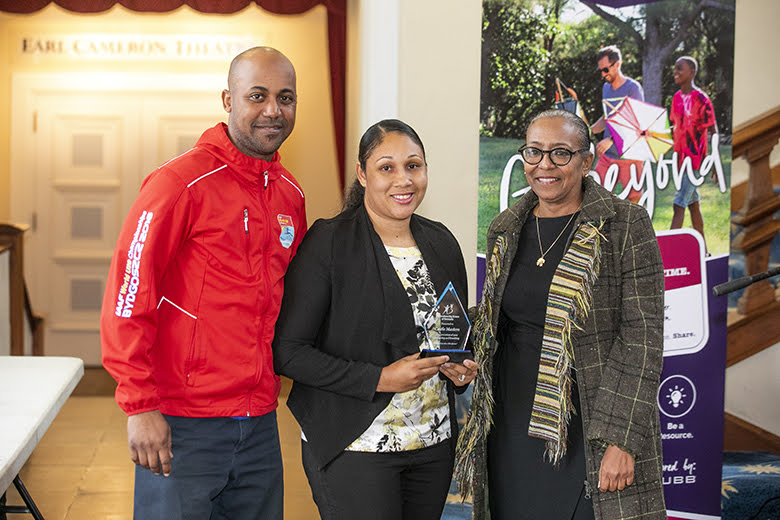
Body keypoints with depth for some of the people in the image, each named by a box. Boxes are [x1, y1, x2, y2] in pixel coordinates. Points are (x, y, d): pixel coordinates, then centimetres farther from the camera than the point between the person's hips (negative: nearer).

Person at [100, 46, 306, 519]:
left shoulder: (290, 195, 10)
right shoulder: (180, 182, -12)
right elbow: (128, 295, -14)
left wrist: (274, 378, 14)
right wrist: (140, 407, -16)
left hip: (259, 424, 7)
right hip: (181, 427, -6)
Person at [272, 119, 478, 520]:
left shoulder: (441, 242, 8)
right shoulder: (328, 243, -10)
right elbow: (287, 352, -13)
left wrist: (463, 369, -1)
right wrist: (380, 380, -19)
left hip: (434, 442, 6)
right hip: (354, 448, -5)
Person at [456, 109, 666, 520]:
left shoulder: (625, 225, -7)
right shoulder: (505, 230, 9)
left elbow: (643, 335, -11)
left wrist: (621, 438, -18)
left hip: (588, 435, -4)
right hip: (513, 431, 5)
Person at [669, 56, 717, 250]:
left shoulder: (701, 99, -12)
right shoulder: (677, 97, 9)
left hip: (696, 160, -8)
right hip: (681, 159, 8)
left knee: (679, 205, -12)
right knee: (692, 203, 14)